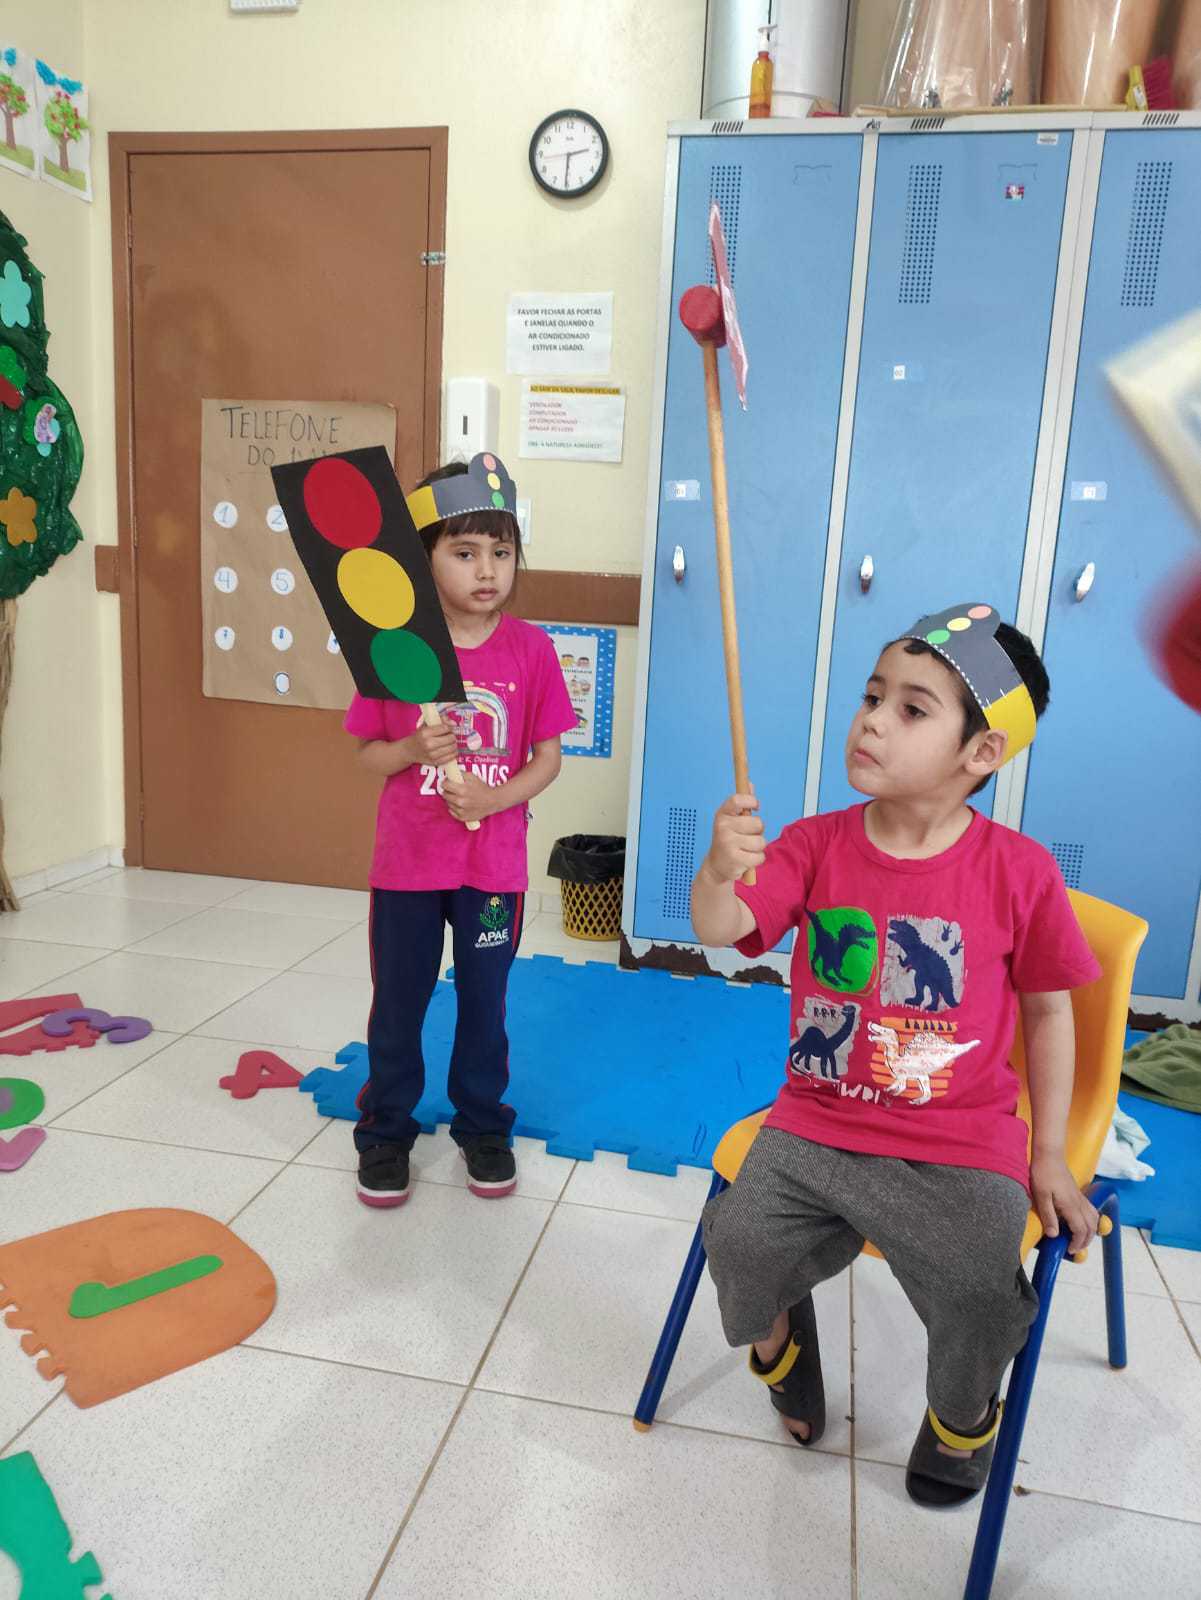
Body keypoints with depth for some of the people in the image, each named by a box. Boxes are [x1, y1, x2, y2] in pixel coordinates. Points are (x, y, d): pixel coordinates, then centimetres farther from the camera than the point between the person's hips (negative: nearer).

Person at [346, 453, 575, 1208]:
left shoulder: (531, 648, -6)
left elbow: (548, 757, -2)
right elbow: (369, 752, 0)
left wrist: (495, 798, -19)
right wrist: (414, 749, -21)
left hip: (494, 864, 0)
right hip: (407, 861, 0)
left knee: (485, 1001, 15)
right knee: (399, 1001, 14)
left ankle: (483, 1125, 36)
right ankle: (387, 1130, 33)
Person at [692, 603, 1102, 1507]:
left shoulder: (1020, 872, -8)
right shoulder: (816, 845, -4)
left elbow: (1050, 1009, 2)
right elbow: (718, 928, -13)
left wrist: (1050, 1157, 3)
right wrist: (721, 870, -37)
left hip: (960, 1147, -1)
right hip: (814, 1125, 2)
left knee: (978, 1299, -19)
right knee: (739, 1240, -15)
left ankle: (963, 1415, 21)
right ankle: (777, 1333, 25)